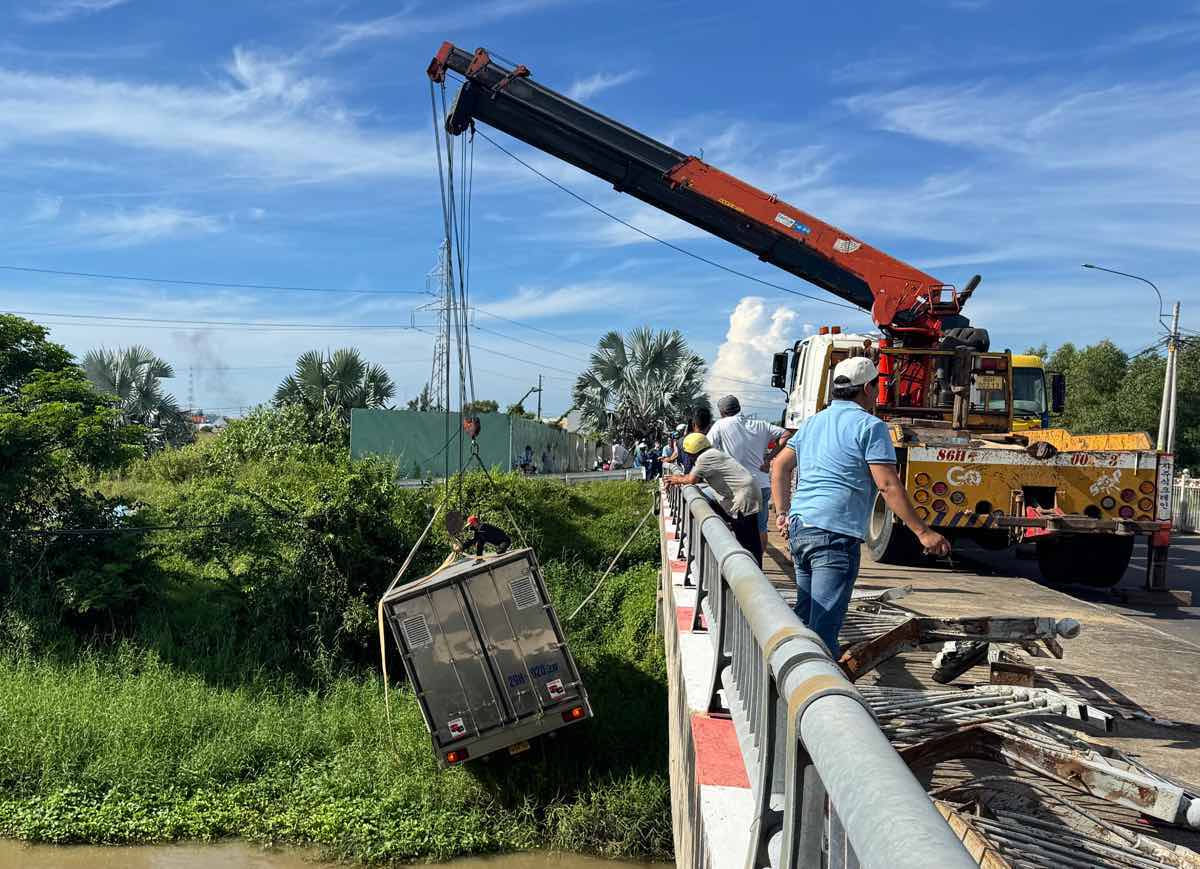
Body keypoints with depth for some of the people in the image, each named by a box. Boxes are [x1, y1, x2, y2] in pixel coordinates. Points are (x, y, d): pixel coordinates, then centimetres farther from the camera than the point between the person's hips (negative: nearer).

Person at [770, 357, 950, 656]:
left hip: (798, 527, 8)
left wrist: (783, 513, 20)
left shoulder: (813, 422, 18)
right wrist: (923, 532, -10)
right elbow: (888, 486, -13)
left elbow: (779, 466, 21)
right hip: (836, 533, -8)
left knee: (805, 615, 21)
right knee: (824, 626, -9)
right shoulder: (869, 425, -6)